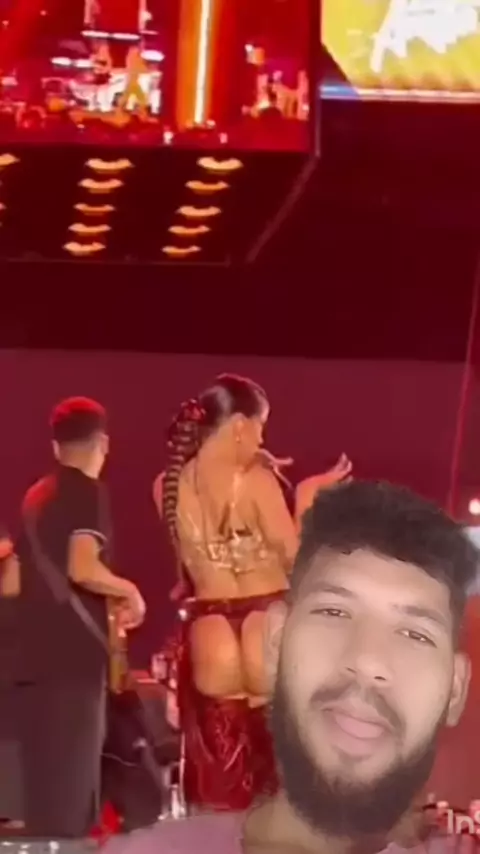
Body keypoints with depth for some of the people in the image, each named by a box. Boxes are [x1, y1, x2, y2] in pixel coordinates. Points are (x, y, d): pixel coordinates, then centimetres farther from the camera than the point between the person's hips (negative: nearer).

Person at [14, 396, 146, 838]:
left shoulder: (37, 496, 15)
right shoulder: (88, 493, -8)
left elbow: (15, 580, 21)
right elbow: (83, 569, -23)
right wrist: (129, 591, -5)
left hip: (37, 652, 8)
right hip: (73, 654, -8)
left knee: (45, 770, 11)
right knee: (71, 772, -5)